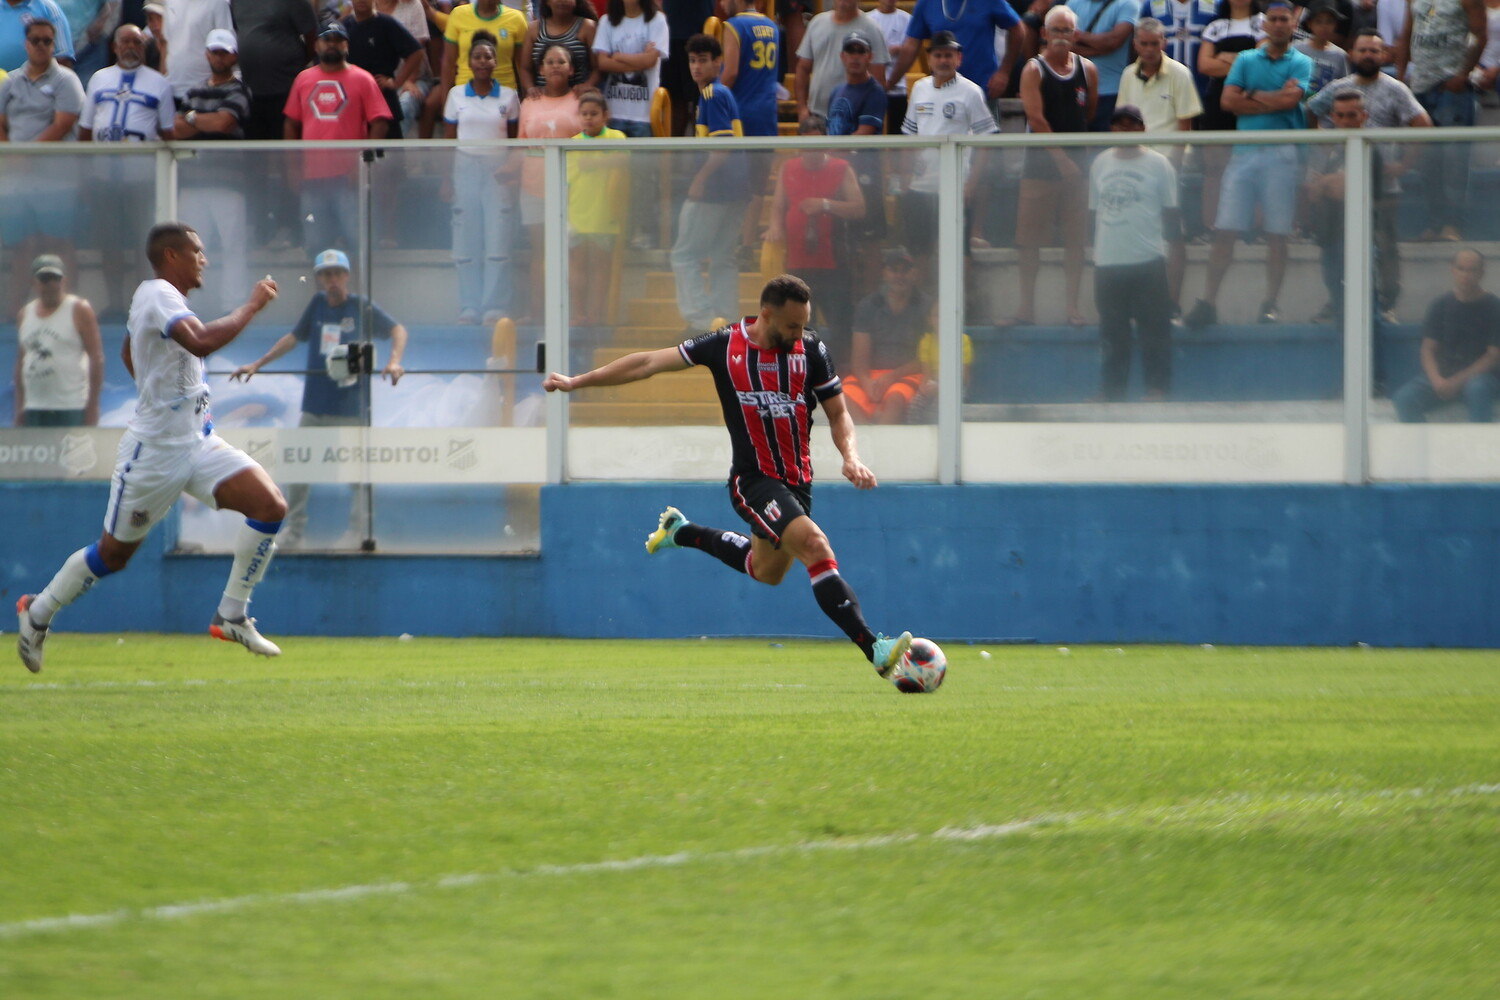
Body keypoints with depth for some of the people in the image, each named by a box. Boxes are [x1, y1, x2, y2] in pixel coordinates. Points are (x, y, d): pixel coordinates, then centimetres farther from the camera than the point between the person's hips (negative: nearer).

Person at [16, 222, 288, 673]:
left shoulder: (159, 297, 12)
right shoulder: (157, 295, -18)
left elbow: (129, 354, 29)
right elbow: (201, 341, -37)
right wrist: (252, 306, -27)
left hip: (199, 442, 8)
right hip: (154, 450, -8)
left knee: (270, 504, -12)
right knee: (113, 553, 5)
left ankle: (232, 616, -3)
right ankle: (37, 614, 28)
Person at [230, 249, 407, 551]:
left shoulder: (363, 307, -3)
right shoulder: (317, 303, 9)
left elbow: (397, 330, -5)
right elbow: (294, 337, 18)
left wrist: (394, 361, -24)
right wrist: (257, 365, 18)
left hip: (351, 408, -5)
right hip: (315, 406, 5)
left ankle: (359, 533, 5)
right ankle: (293, 532, 16)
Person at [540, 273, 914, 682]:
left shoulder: (812, 350, -4)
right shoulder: (725, 346, -9)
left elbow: (838, 413, 6)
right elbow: (649, 363, 0)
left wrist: (851, 457, -15)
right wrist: (576, 382, 4)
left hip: (797, 480, 5)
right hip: (754, 480, -5)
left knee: (766, 571, 24)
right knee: (815, 544, -26)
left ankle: (681, 532, 47)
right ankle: (875, 651, -32)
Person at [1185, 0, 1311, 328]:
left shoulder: (1301, 64, 8)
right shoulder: (1246, 60, 15)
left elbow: (1290, 98, -10)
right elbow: (1228, 101, 3)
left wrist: (1252, 96, 0)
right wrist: (1273, 101, -3)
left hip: (1281, 153, -2)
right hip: (1244, 151, 2)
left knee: (1277, 234, -1)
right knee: (1225, 230, -4)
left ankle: (1271, 303, 7)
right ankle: (1209, 301, -5)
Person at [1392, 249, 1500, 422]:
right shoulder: (1441, 306, 6)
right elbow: (1429, 349, 5)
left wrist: (1458, 381, -15)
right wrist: (1437, 380, -15)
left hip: (1478, 375, -3)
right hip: (1442, 374, 3)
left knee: (1477, 389, -39)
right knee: (1405, 398, -24)